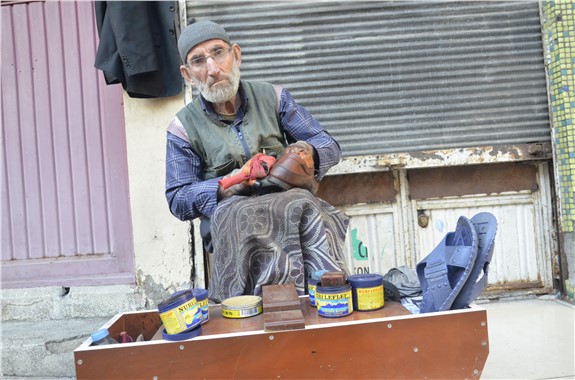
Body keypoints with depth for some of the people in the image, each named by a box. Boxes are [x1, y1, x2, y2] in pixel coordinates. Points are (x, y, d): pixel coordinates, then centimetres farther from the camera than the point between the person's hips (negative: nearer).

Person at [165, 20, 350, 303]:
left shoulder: (273, 98, 10)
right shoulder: (183, 128, 7)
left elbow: (330, 147, 10)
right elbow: (177, 200, 4)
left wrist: (309, 152, -16)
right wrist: (226, 186, -14)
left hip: (289, 200, 1)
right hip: (229, 214, 0)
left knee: (305, 207, -35)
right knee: (237, 216, -37)